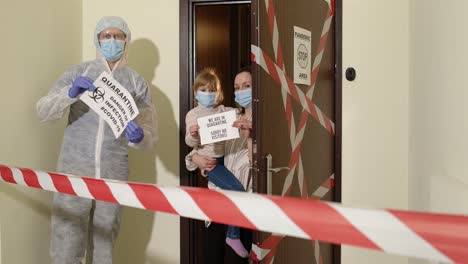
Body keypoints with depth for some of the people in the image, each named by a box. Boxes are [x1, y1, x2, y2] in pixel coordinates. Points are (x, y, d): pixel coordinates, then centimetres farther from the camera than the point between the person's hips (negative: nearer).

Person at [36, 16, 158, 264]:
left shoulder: (136, 82, 8)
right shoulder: (77, 73, 5)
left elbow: (150, 134, 3)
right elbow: (43, 111, -3)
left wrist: (139, 137, -21)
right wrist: (70, 93, -22)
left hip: (114, 173, 1)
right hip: (74, 169, -1)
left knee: (104, 244, 11)